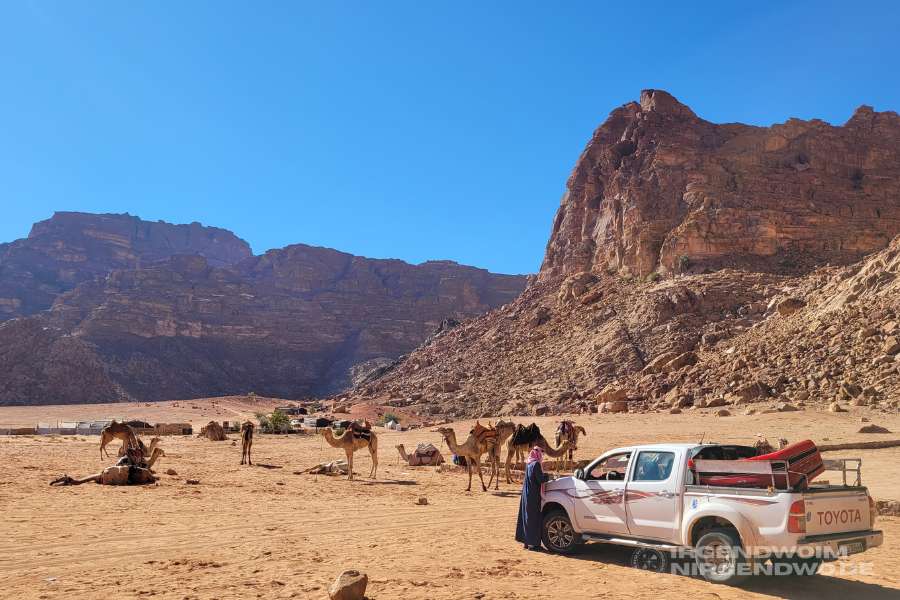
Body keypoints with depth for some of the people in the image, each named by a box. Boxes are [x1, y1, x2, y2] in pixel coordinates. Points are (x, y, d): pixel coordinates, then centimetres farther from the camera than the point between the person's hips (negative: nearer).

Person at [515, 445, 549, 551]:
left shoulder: (528, 463, 9)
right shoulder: (536, 464, -16)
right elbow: (541, 480, -17)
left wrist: (544, 477, 12)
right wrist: (548, 477, 1)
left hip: (526, 494, 8)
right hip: (534, 495, -8)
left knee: (526, 517, 13)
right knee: (534, 518, -2)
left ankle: (527, 541, 20)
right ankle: (533, 543, 2)